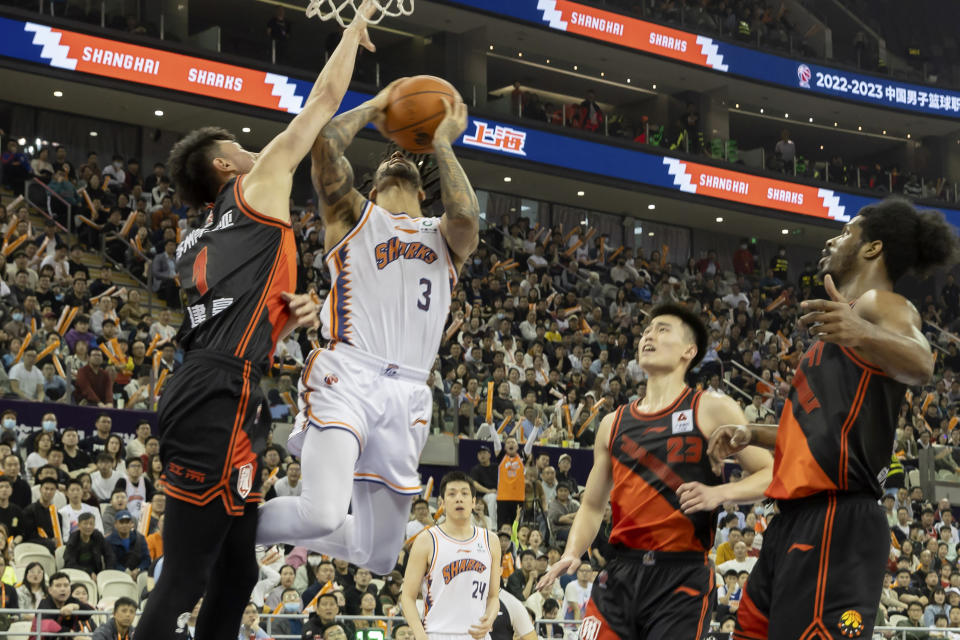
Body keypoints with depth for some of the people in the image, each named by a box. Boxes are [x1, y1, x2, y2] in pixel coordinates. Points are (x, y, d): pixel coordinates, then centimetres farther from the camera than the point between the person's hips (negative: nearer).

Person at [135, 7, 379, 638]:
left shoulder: (201, 246, 29)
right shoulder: (258, 186, 7)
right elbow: (324, 101, 10)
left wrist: (294, 316, 15)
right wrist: (357, 22, 23)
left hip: (231, 406, 9)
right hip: (215, 401, -9)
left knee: (236, 572, 12)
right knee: (186, 577, -12)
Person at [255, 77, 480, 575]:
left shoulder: (444, 237, 24)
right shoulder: (354, 215, 17)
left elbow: (466, 216, -2)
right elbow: (325, 143, -1)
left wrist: (441, 144, 9)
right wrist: (373, 108, 14)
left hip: (407, 395, 4)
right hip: (349, 375, -4)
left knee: (379, 557, 7)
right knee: (323, 514, -27)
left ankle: (286, 532, 35)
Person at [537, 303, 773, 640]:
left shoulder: (712, 410, 2)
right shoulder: (613, 423, 16)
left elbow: (771, 475, -1)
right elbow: (592, 505, 22)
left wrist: (719, 493, -18)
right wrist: (572, 554, 4)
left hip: (681, 577, -4)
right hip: (619, 574, 4)